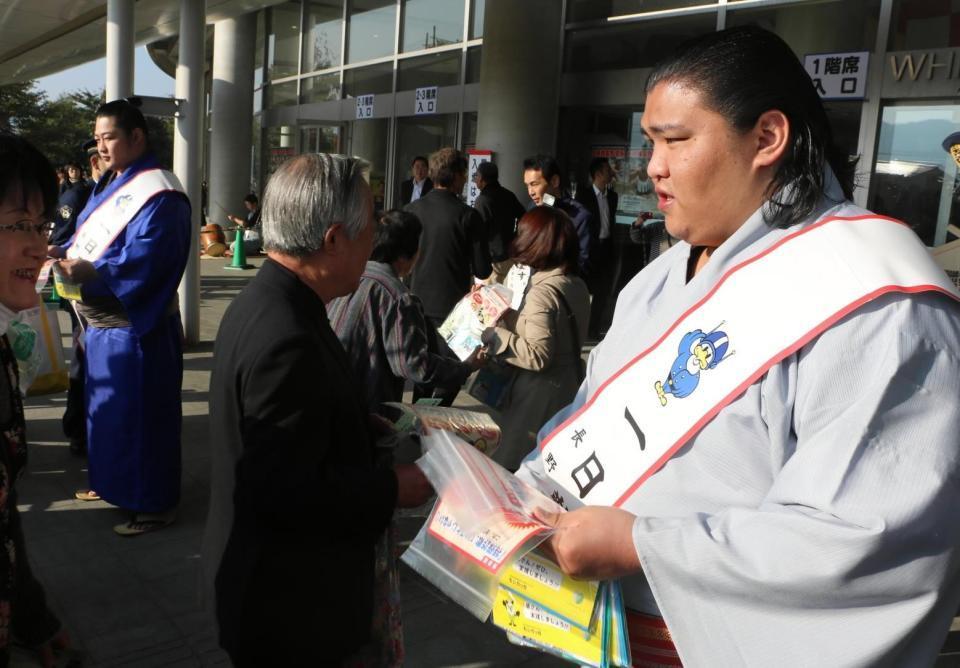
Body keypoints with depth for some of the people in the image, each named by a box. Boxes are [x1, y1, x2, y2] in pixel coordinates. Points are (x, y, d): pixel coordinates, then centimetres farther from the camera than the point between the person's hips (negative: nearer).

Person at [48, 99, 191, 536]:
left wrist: (90, 273, -34)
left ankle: (152, 503, 11)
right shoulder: (111, 184, 14)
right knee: (106, 409, 21)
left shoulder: (156, 193, -17)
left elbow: (144, 259, -27)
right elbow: (92, 238, 19)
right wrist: (63, 253, 1)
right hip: (102, 323, 10)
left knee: (138, 415, -1)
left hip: (133, 327, -10)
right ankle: (112, 481, 37)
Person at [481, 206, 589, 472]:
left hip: (541, 393, -8)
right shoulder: (577, 285, 4)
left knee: (510, 463, 5)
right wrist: (504, 316, 12)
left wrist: (493, 335, -16)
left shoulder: (542, 293, -21)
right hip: (569, 386, 9)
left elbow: (537, 356, -23)